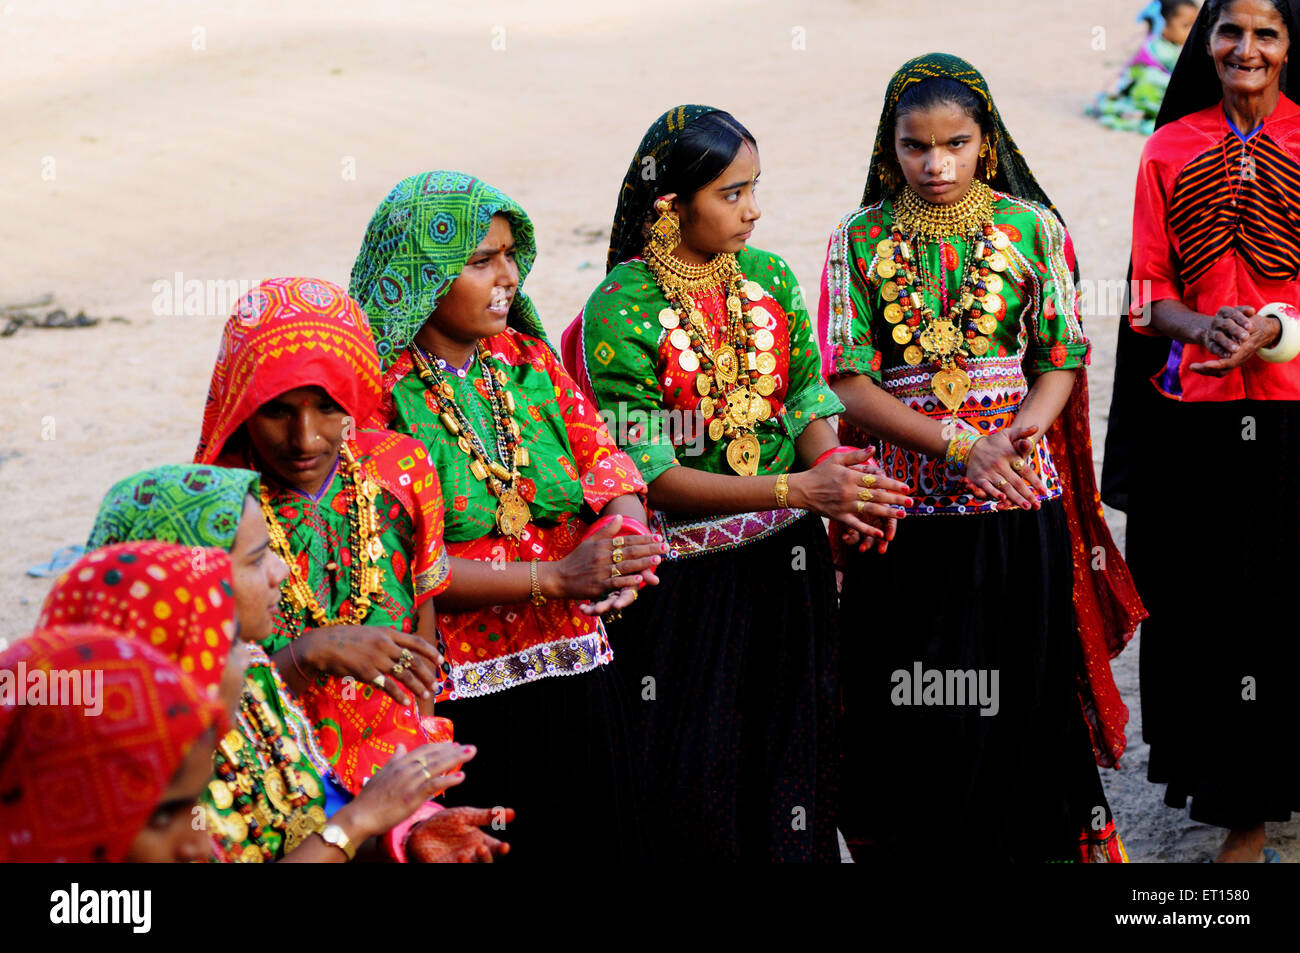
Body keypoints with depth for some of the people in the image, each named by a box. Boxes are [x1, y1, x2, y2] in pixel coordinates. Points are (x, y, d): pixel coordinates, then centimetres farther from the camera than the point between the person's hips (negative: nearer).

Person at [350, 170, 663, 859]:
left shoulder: (530, 361, 8)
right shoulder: (378, 393, -11)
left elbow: (611, 467, 4)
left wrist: (623, 533, -20)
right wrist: (555, 578, -22)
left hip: (570, 675, 6)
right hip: (455, 696, -6)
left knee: (588, 839, 16)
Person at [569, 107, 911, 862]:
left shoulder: (770, 277, 3)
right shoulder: (622, 310, -13)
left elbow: (809, 404, 6)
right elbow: (650, 477, -16)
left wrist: (837, 472, -17)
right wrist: (799, 490, -23)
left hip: (785, 559, 5)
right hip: (685, 573, -5)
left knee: (789, 750, 12)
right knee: (695, 771, 1)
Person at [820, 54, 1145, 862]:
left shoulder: (1032, 228, 2)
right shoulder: (861, 240, 1)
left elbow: (1062, 364, 3)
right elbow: (850, 385, -5)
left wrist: (1017, 434, -17)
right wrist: (961, 447, -17)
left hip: (1018, 501, 0)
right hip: (904, 501, 0)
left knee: (1019, 690, 5)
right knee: (908, 705, 4)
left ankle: (1022, 838, 23)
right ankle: (908, 840, 21)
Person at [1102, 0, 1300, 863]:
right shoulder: (1170, 149, 8)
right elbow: (1148, 289, 7)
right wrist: (1201, 325, -13)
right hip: (1191, 407, 2)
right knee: (1201, 596, 4)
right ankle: (1214, 766, 23)